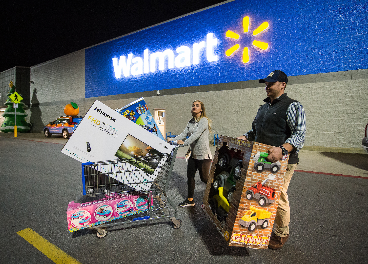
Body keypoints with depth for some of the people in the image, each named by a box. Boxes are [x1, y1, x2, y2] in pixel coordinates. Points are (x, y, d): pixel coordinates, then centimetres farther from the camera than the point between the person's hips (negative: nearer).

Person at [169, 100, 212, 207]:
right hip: (193, 154, 7)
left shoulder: (204, 120, -11)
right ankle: (190, 200, 22)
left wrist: (184, 142, -35)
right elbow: (184, 134, 3)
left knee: (204, 178, 2)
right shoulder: (191, 122, 12)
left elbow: (196, 134, -24)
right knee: (190, 176, 9)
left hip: (203, 155, -7)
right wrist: (172, 140, -12)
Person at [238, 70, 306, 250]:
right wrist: (243, 138, 9)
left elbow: (300, 134, -17)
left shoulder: (293, 107, -6)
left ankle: (281, 234, 21)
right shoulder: (263, 108, 18)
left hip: (282, 161, -7)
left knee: (278, 197, -1)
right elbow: (255, 130, 28)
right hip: (261, 159, 7)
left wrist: (282, 149, -33)